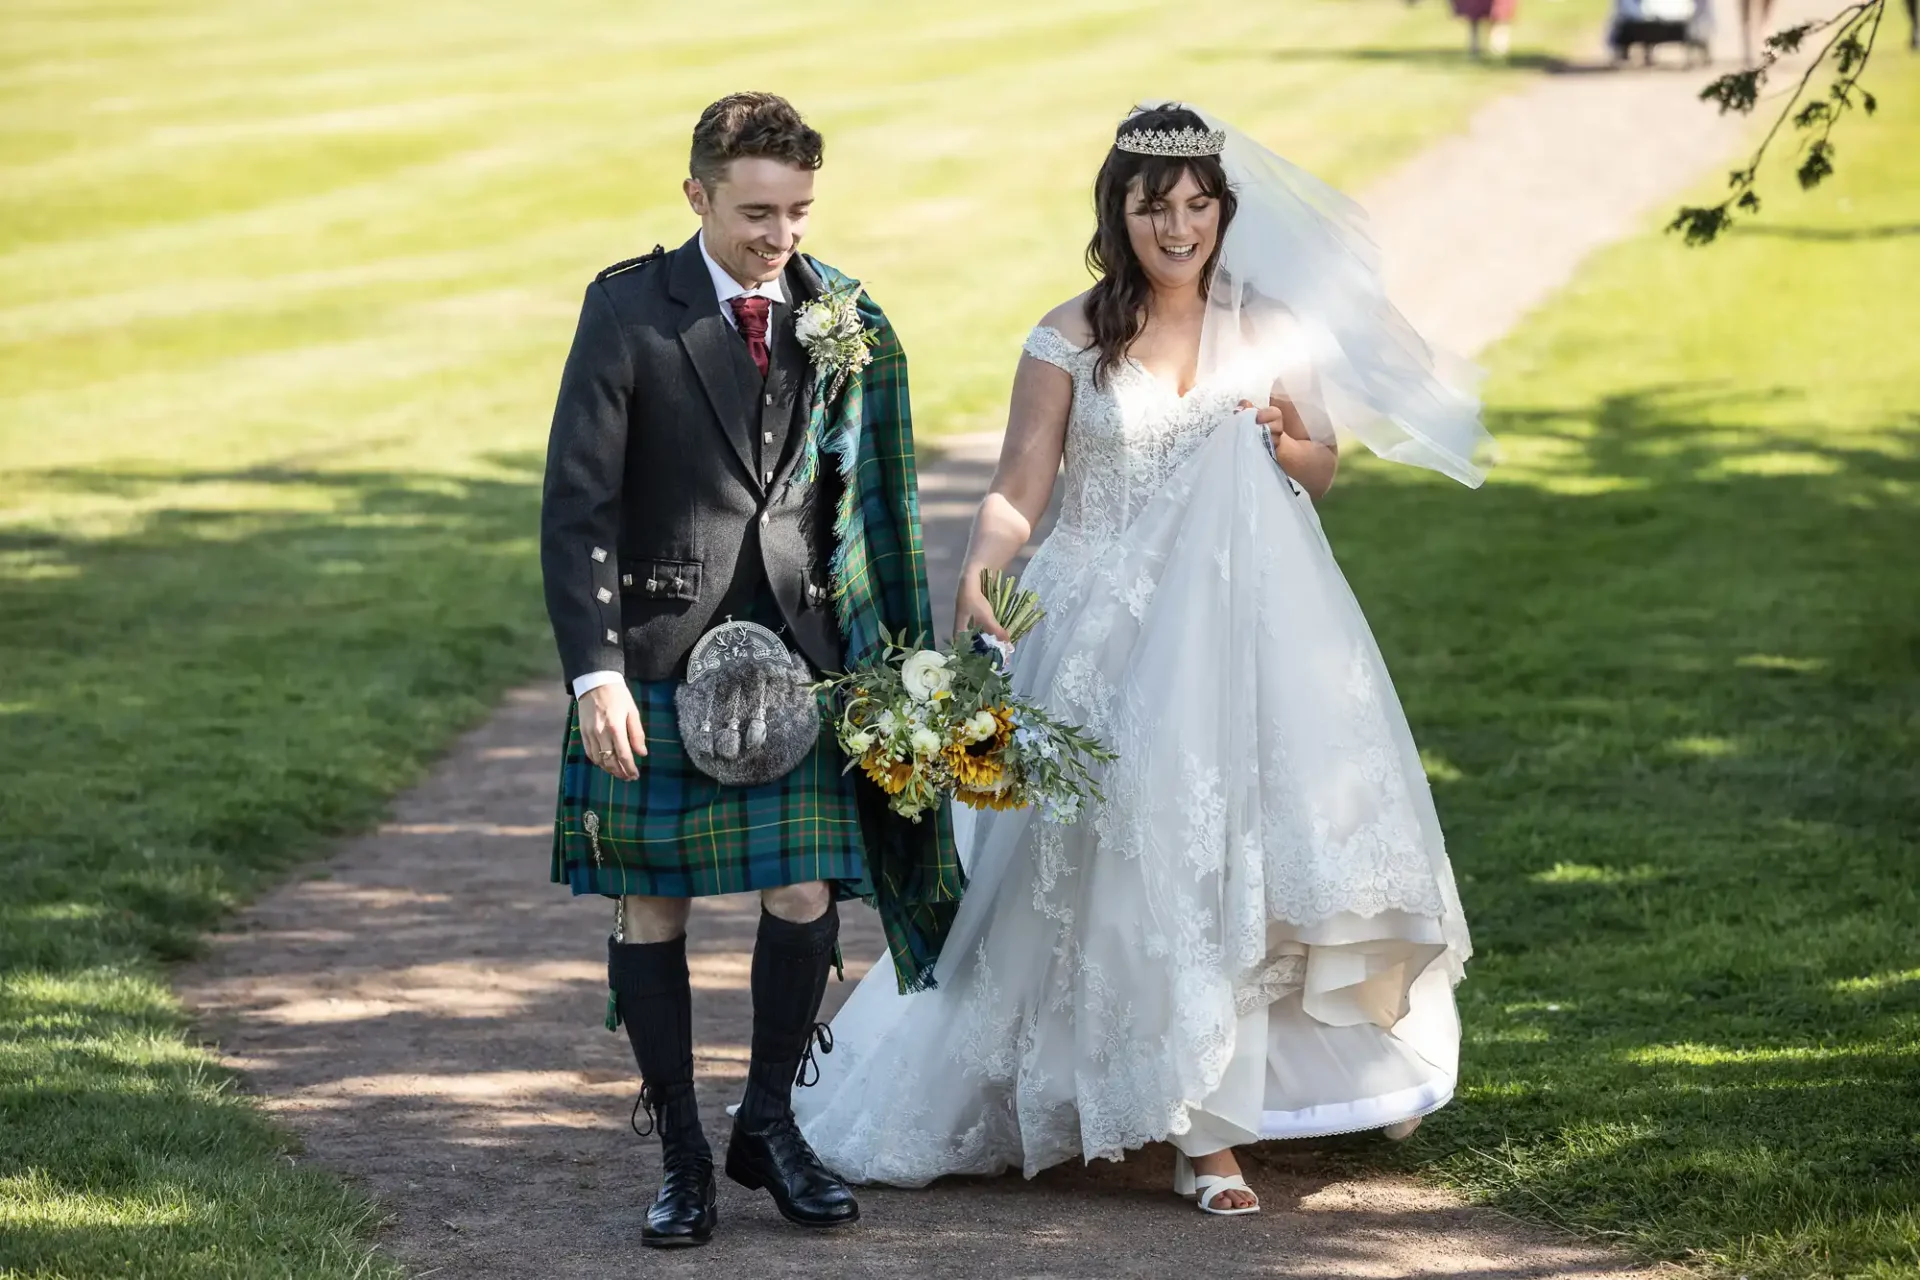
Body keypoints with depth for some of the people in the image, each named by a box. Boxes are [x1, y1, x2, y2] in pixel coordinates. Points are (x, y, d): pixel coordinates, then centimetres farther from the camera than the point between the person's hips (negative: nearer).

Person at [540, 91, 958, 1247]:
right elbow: (577, 504, -7)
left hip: (799, 651, 2)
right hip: (660, 651, -2)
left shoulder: (841, 319, 5)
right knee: (653, 906, 3)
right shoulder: (630, 308, -5)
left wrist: (879, 656, 8)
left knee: (806, 899, 0)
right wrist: (595, 672, -14)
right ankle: (681, 1153, 15)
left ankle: (770, 1126, 20)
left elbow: (860, 498, 13)